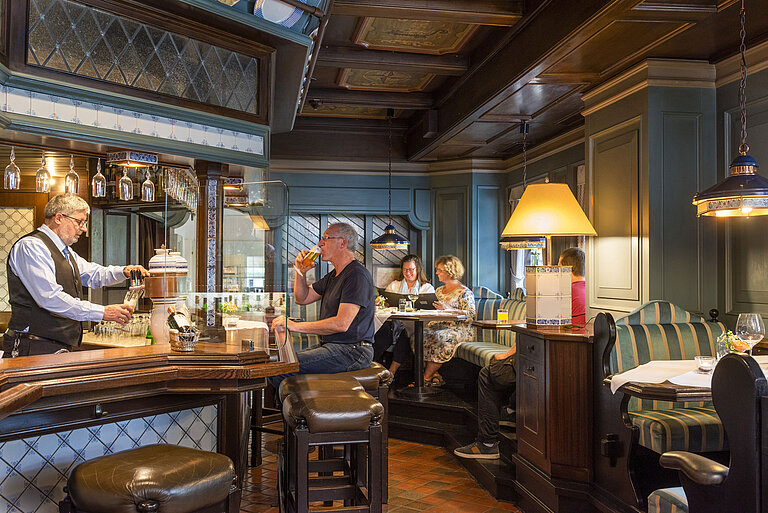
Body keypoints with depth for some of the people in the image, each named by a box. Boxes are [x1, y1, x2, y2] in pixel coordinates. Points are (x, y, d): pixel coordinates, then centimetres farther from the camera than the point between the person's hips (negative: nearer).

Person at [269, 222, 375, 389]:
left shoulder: (357, 275, -15)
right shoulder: (334, 275, 19)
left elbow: (341, 324, -23)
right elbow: (302, 298, 23)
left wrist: (296, 326, -19)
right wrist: (300, 271, 5)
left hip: (351, 350, -10)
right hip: (331, 346, 10)